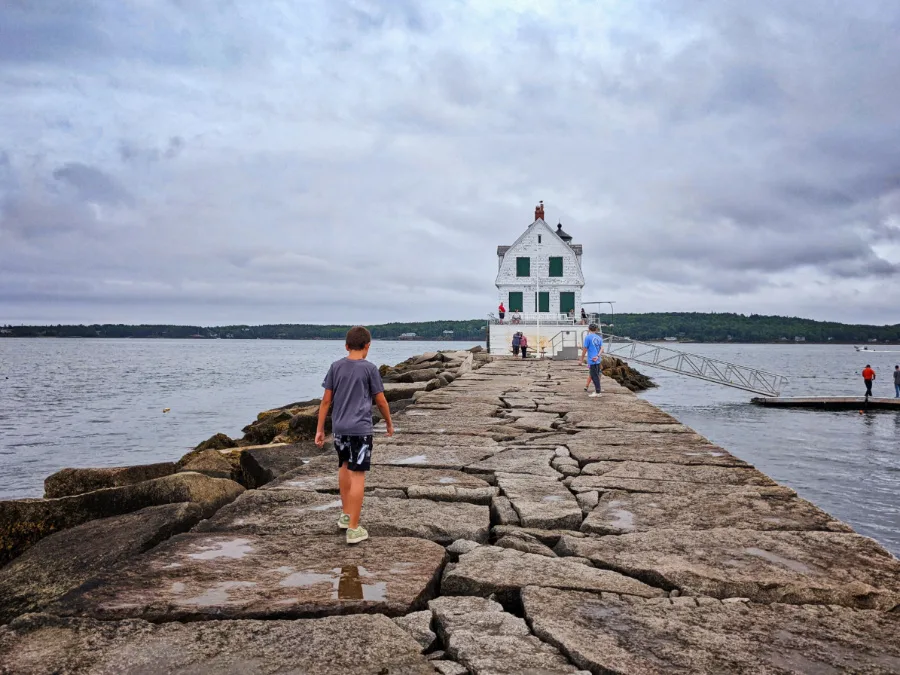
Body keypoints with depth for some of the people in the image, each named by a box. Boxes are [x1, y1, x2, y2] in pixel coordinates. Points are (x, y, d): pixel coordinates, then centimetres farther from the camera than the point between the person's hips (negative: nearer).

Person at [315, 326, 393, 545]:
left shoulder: (336, 367, 4)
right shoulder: (369, 368, -6)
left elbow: (326, 400, 4)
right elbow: (381, 401, -1)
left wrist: (320, 429, 10)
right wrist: (389, 423, 14)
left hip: (339, 428, 5)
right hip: (360, 429, -5)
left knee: (345, 466, 23)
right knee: (358, 475, -3)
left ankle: (346, 514, 31)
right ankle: (353, 528, -2)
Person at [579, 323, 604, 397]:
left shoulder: (588, 337, -7)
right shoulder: (599, 338, 12)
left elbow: (585, 349, -7)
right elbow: (602, 348, 2)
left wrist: (581, 360, 0)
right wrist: (597, 356, -9)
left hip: (592, 360, -7)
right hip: (598, 360, 7)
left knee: (594, 376, -5)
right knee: (596, 375, 15)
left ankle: (598, 392, -5)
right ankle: (597, 391, 20)